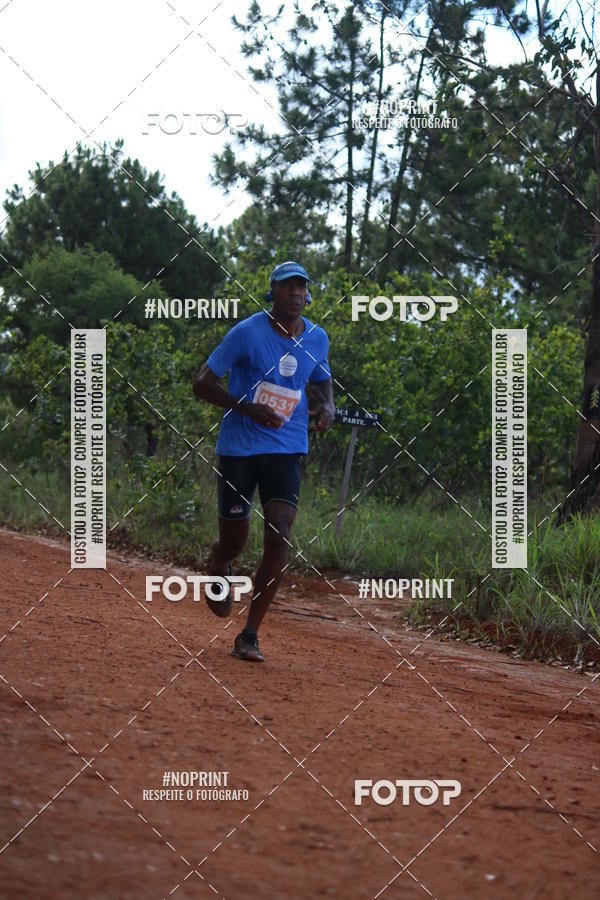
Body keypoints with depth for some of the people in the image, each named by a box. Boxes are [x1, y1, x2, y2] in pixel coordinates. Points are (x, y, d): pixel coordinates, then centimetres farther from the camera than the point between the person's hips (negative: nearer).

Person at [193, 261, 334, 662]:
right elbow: (202, 383, -9)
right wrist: (247, 408, -22)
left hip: (287, 451, 3)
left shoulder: (317, 339, 4)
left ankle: (250, 635, -8)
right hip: (239, 447, -2)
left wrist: (327, 407, 1)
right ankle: (218, 572, 42)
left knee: (279, 537, -15)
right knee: (234, 541, 2)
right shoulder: (247, 333, -10)